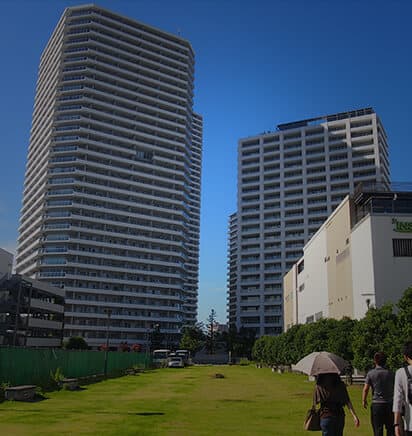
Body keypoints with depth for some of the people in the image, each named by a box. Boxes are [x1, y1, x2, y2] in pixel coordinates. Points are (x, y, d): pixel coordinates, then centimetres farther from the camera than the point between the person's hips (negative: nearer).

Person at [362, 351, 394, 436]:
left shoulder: (371, 373, -5)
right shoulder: (390, 373, 1)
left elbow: (365, 389, -7)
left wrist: (364, 400, 8)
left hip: (377, 404, -2)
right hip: (390, 404, 2)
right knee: (390, 429, 13)